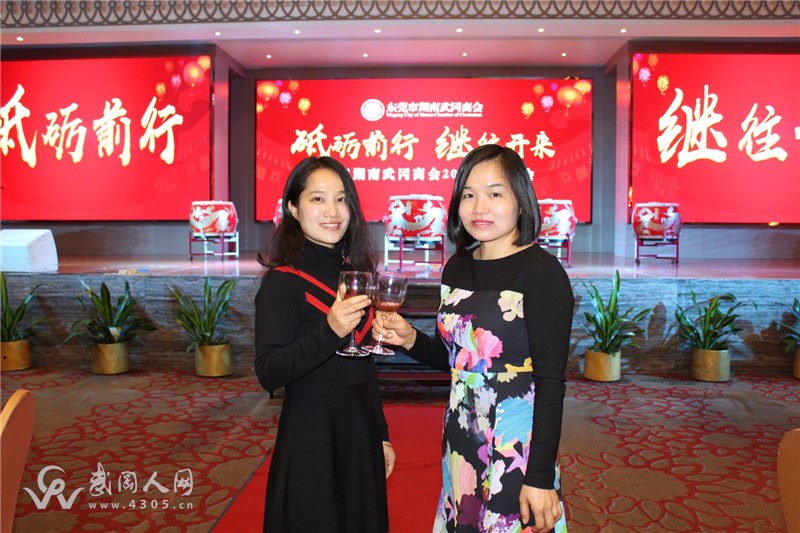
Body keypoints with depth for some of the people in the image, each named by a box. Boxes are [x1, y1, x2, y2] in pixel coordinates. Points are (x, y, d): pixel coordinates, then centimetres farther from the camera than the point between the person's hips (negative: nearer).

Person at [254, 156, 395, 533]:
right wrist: (329, 331, -34)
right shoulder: (283, 282, -13)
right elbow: (268, 373, -21)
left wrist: (381, 435, 14)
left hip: (361, 434, 6)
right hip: (310, 440, -6)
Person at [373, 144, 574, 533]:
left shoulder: (541, 272, -16)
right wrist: (410, 340, -5)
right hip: (461, 442, 6)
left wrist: (540, 476, -17)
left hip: (518, 445, -6)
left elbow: (550, 381, -16)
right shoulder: (457, 267, 3)